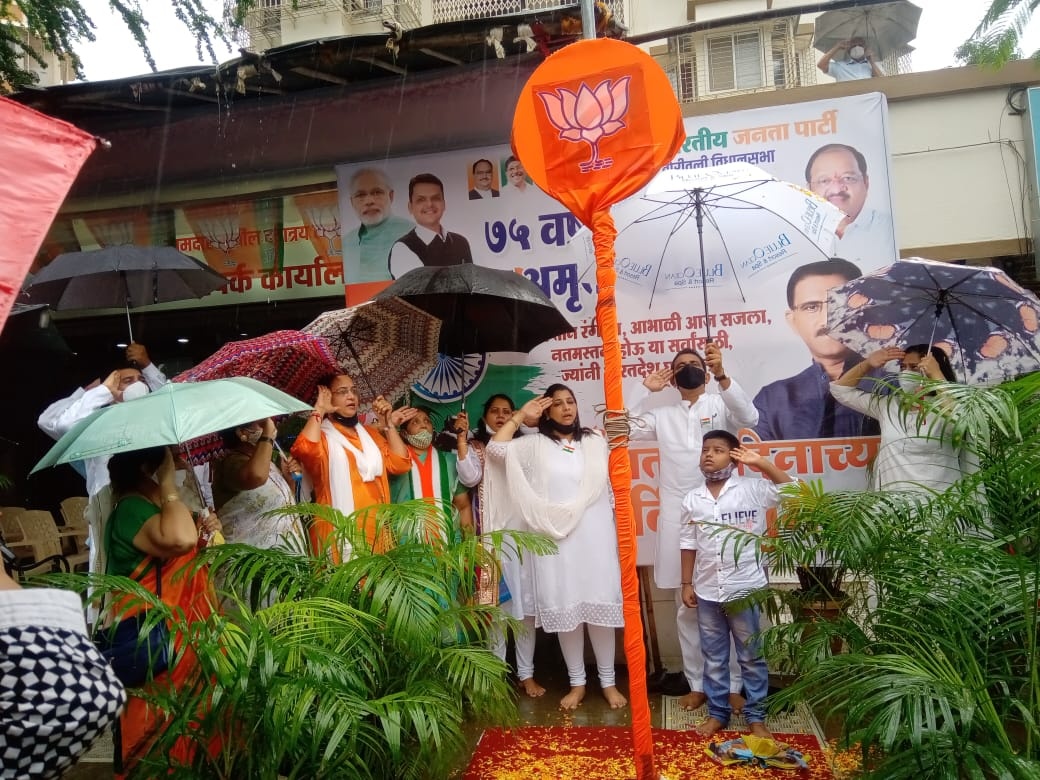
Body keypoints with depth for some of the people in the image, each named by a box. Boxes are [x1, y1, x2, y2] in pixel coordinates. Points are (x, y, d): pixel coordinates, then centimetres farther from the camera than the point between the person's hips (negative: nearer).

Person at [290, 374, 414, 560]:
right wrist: (319, 411, -14)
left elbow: (400, 464, 8)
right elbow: (304, 450, -26)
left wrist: (389, 424, 4)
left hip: (376, 529, 6)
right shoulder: (320, 435, -2)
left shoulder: (370, 434, 18)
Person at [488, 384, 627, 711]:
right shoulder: (535, 445, 5)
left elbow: (612, 484, 12)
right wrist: (520, 415, -4)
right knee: (565, 609, 5)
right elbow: (496, 448, -9)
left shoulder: (595, 441, 10)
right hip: (556, 538, -1)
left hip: (595, 536, 1)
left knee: (600, 605, 5)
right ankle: (577, 682, 21)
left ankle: (607, 681, 20)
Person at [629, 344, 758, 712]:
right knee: (687, 608, 9)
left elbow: (749, 416, -17)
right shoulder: (662, 415, 13)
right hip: (677, 520, 3)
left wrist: (722, 376, -31)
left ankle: (732, 685, 16)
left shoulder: (721, 406, 5)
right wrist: (644, 389, -2)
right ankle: (697, 685, 21)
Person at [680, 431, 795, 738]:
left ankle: (756, 716, 25)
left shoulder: (753, 489, -6)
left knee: (752, 656, 11)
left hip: (745, 589, -2)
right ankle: (717, 712, 28)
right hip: (707, 592, 3)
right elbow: (688, 544, 7)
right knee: (713, 657, 14)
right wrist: (686, 583, 6)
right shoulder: (692, 499, 2)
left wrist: (761, 463, -12)